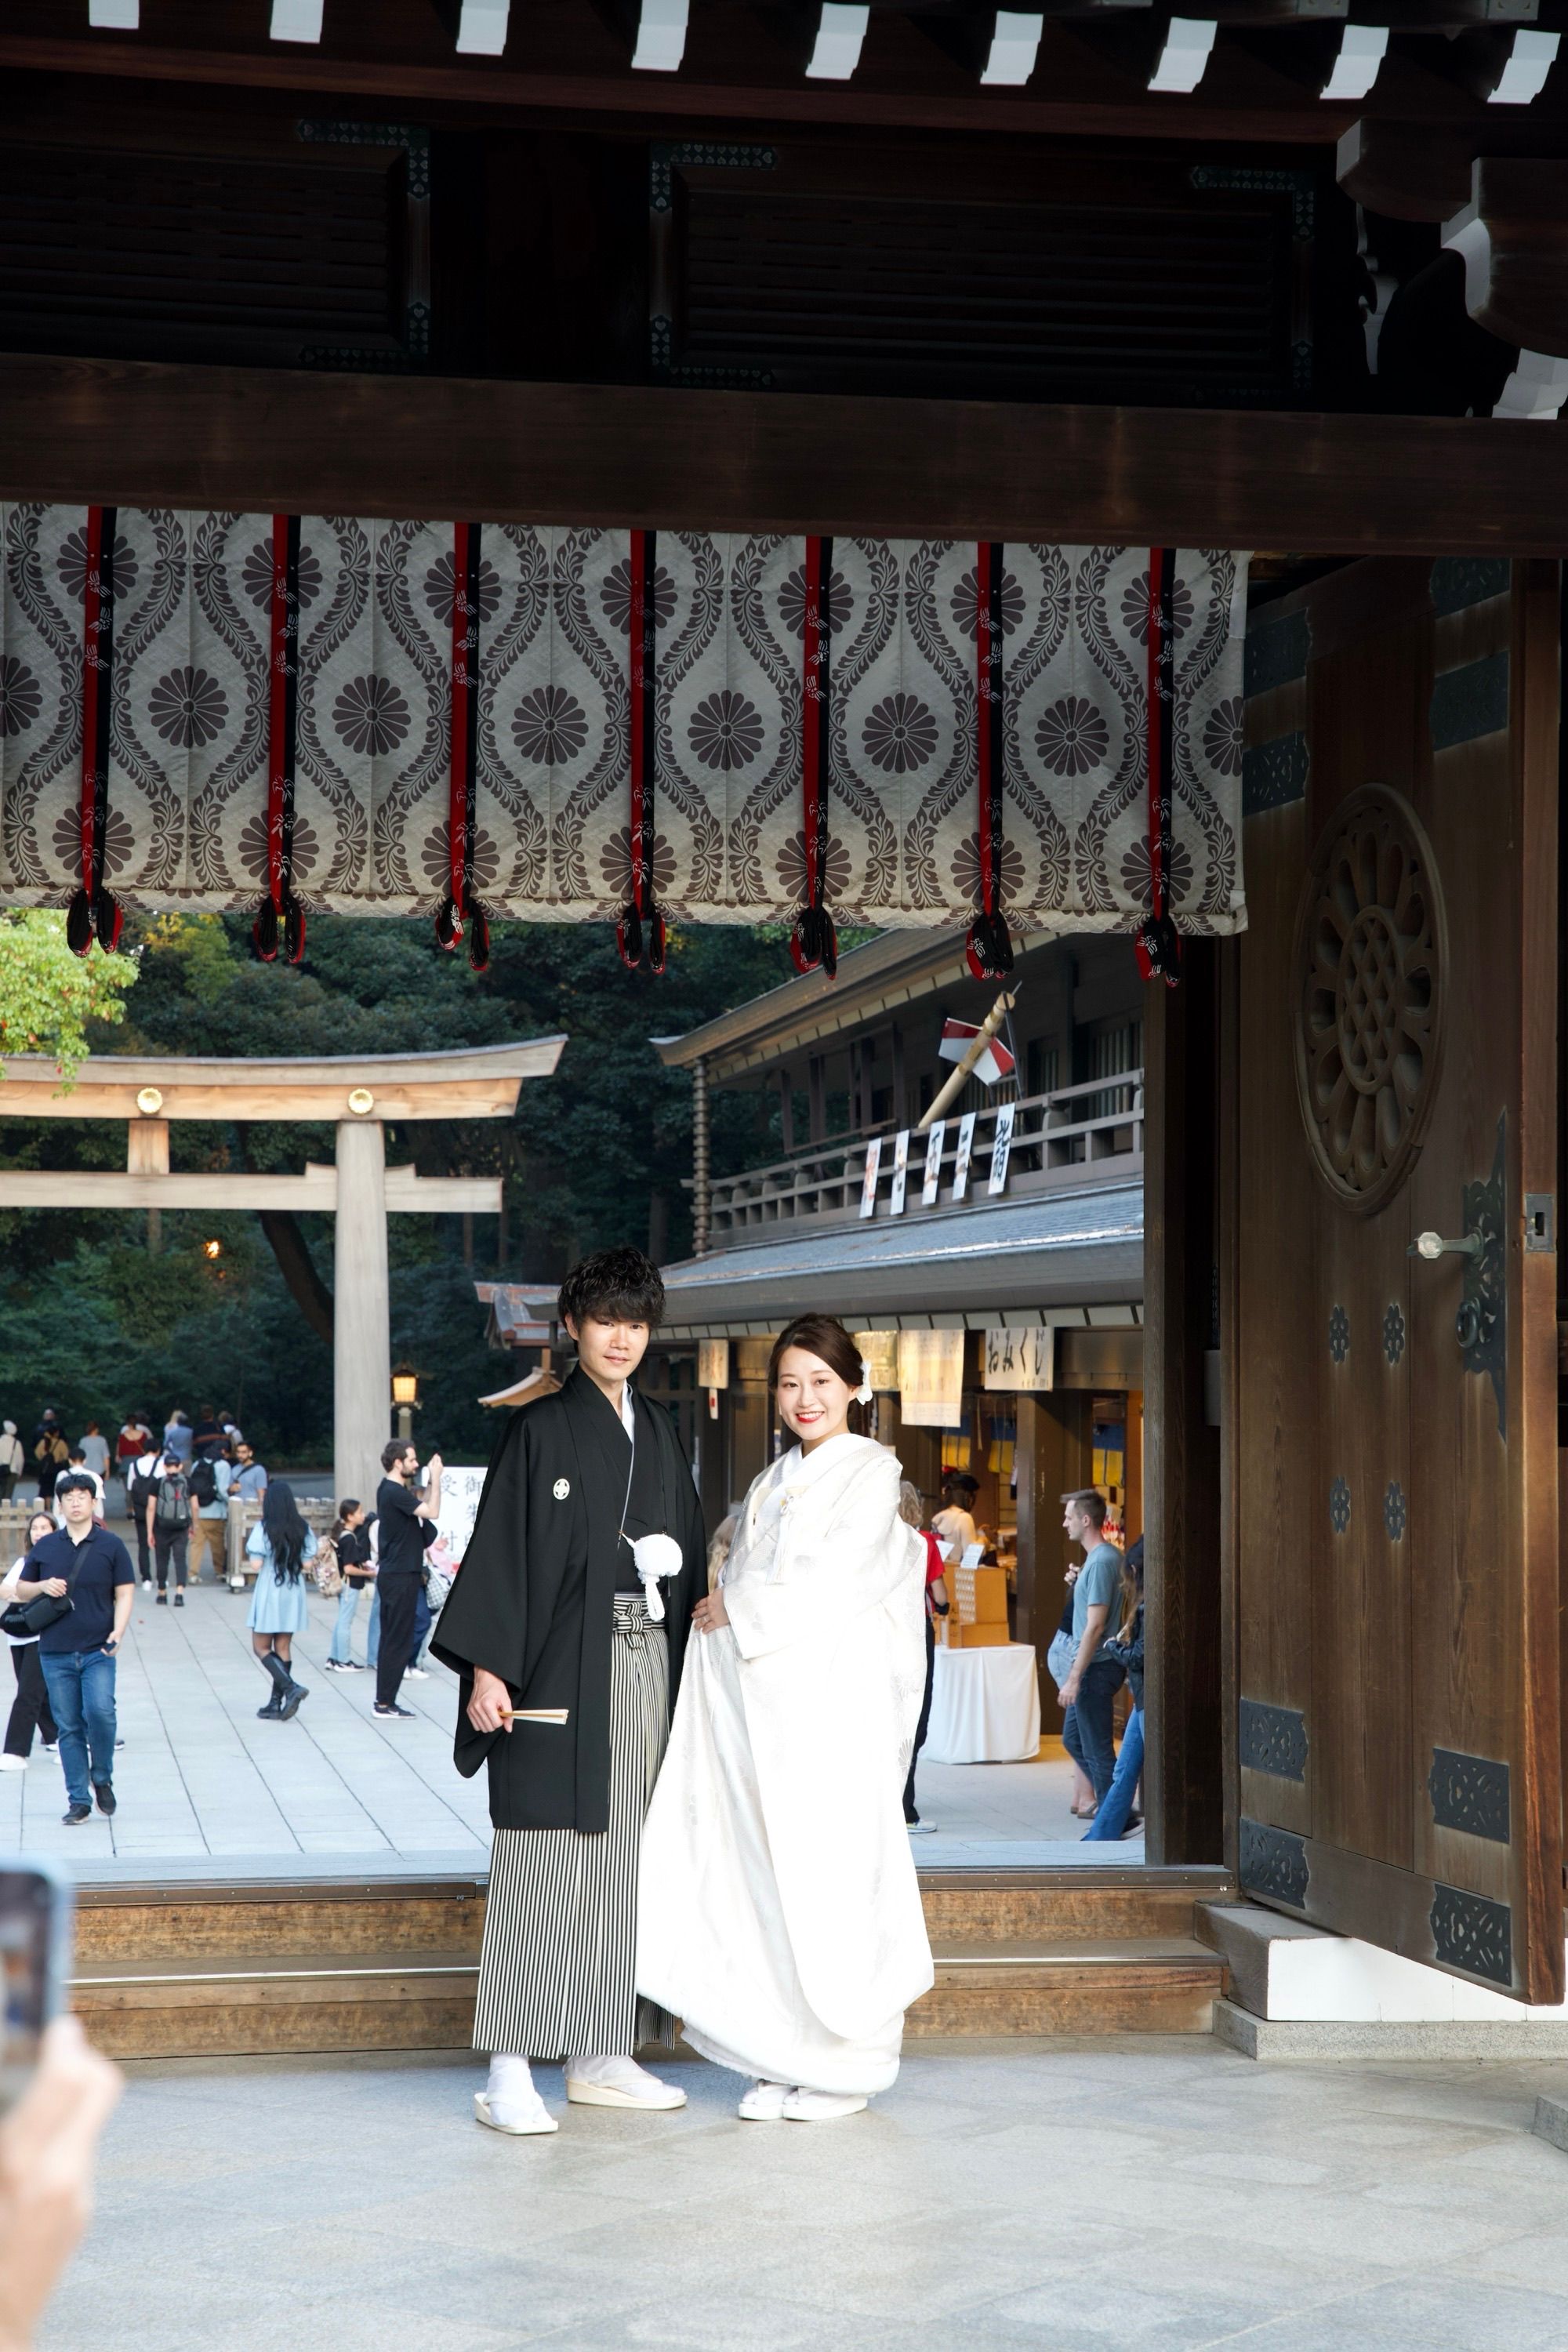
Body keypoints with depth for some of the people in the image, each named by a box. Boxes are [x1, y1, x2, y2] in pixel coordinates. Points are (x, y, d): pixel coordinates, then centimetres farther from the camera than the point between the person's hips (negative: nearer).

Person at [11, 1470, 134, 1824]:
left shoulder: (111, 1546, 4)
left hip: (98, 1651, -2)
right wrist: (43, 1586, -5)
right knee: (69, 1727, 3)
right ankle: (79, 1801, 10)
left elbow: (124, 1593, 2)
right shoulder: (45, 1548, 9)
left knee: (100, 1712, -19)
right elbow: (21, 1590, 17)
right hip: (55, 1652, 2)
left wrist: (118, 1631, -14)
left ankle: (102, 1778, 6)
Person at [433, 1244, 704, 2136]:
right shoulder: (541, 1429, -2)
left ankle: (602, 2057, 14)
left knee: (628, 1861, 7)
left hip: (648, 1667, 6)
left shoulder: (662, 1435, 16)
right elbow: (500, 1550, -7)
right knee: (545, 1861, -9)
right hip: (564, 1669, -6)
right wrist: (487, 1668, -14)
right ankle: (511, 2070, -7)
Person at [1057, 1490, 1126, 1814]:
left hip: (1094, 1668, -10)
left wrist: (1075, 1678, -22)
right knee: (1073, 1739, 18)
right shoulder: (1109, 1556, 13)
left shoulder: (1100, 1562, -19)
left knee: (1097, 1751, -3)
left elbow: (1095, 1626, -22)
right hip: (1094, 1666, 10)